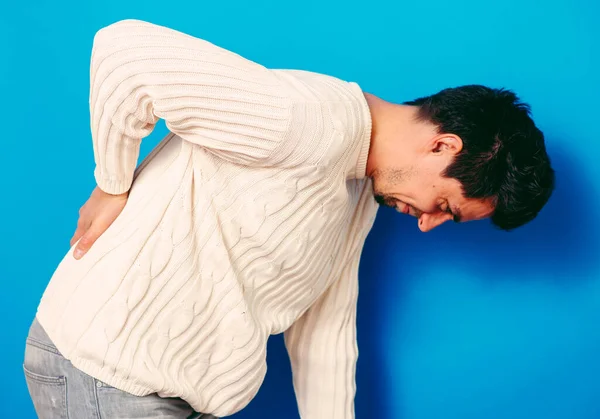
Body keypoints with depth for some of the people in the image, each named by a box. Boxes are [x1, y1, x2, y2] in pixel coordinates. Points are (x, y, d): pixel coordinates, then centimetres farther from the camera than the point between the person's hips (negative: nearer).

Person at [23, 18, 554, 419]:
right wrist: (113, 190, -18)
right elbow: (127, 50, -28)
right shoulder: (319, 122, -24)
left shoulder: (364, 195, 9)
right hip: (106, 374, -8)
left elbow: (324, 331, 13)